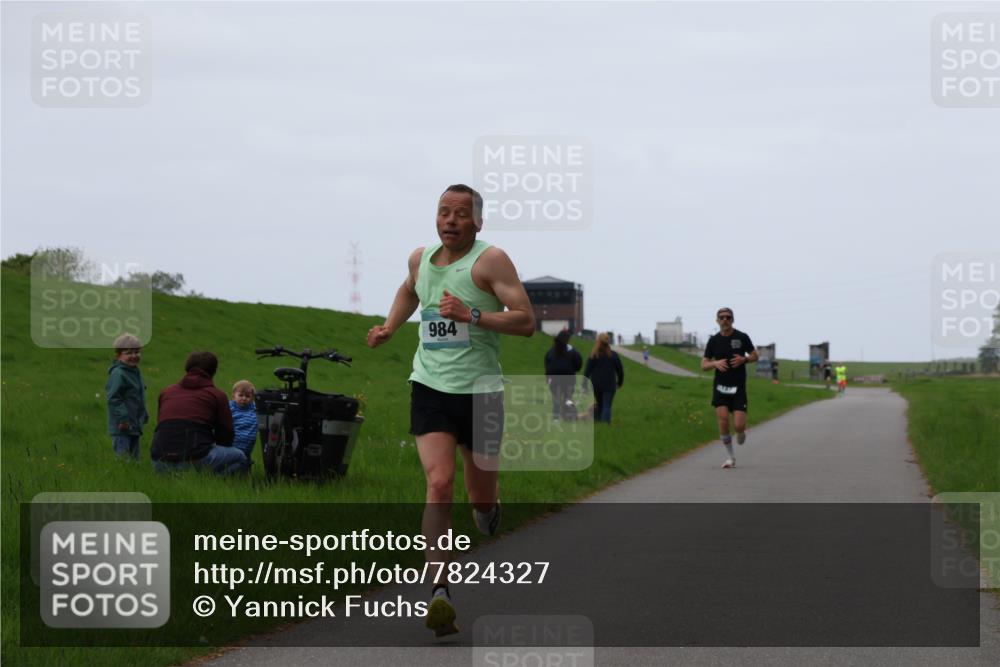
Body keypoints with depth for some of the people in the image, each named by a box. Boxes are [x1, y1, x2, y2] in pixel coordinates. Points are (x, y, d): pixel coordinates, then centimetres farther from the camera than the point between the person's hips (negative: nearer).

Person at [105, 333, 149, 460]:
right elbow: (113, 398, -21)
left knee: (134, 457, 14)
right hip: (122, 426, -10)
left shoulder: (135, 372, 14)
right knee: (123, 455, -11)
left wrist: (144, 415, 28)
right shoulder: (118, 374, -16)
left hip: (134, 425, 10)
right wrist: (123, 418, -24)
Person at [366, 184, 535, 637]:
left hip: (480, 391, -2)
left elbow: (526, 321, -17)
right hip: (430, 387, 2)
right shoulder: (420, 259, 9)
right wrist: (389, 328, 22)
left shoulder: (490, 260, -8)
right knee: (439, 484, -17)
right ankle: (440, 592, -22)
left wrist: (473, 315, -26)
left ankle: (491, 515, 49)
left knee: (481, 497, 9)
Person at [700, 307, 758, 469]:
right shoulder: (714, 340, 3)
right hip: (720, 387, 1)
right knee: (723, 420, -13)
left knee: (738, 425, -10)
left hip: (738, 387, -1)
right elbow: (704, 365, 7)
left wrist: (744, 359, -11)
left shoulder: (742, 337, 0)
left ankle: (741, 432, 30)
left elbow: (755, 356, 10)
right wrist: (715, 363, -15)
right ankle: (731, 457, 3)